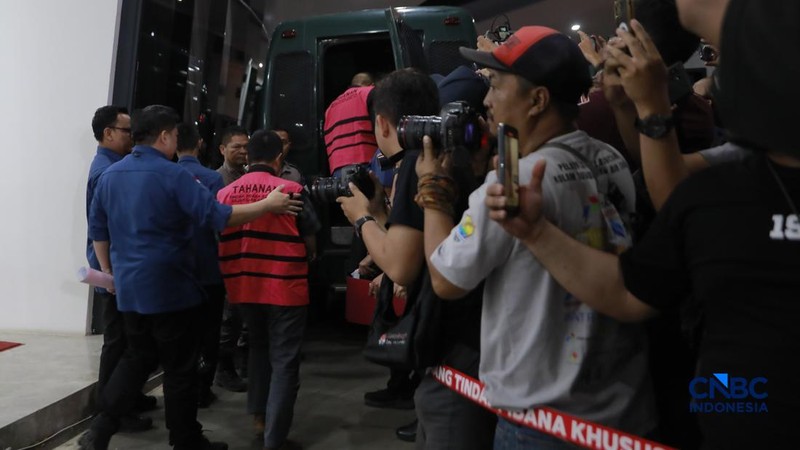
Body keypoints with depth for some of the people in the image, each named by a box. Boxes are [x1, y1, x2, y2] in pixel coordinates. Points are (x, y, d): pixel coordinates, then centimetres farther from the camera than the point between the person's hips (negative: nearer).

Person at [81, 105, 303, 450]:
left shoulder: (110, 175, 7)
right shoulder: (172, 175, -15)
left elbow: (98, 230, 14)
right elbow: (217, 216, -18)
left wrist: (109, 272, 24)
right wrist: (268, 205, -11)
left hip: (129, 287, 7)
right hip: (170, 289, -7)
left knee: (136, 358, 22)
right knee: (180, 369, 6)